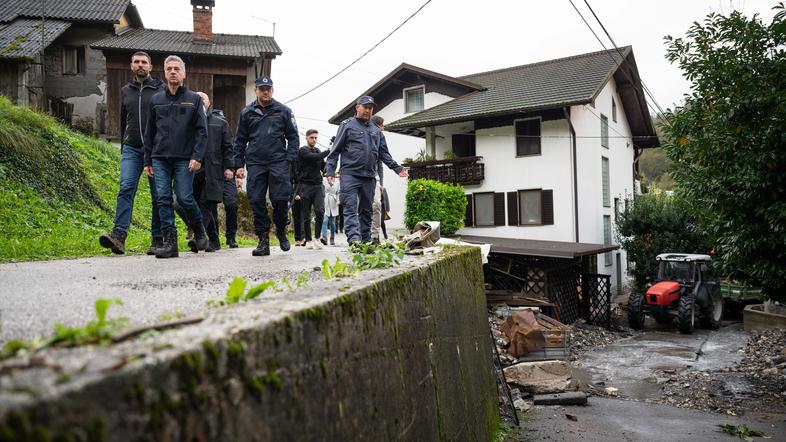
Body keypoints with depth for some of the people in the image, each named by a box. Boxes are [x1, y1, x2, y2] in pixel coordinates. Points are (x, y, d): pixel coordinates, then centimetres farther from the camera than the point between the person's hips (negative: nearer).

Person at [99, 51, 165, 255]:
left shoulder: (161, 89, 3)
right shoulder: (125, 91, 16)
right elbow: (123, 121, 23)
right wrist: (123, 147, 21)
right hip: (131, 148, 3)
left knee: (158, 195, 1)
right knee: (126, 188, -12)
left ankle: (158, 240, 6)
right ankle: (119, 235, -20)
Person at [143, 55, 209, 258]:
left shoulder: (194, 99, 5)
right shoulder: (156, 100, 14)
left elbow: (202, 131, 0)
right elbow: (149, 132, 17)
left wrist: (197, 157, -12)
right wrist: (147, 161, 12)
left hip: (184, 159, -3)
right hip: (160, 158, 3)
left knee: (184, 198, -6)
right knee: (163, 199, -2)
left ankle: (200, 234, 16)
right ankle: (170, 242, 2)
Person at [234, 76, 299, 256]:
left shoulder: (283, 111, 8)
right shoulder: (247, 112, 12)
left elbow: (293, 137, 8)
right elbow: (240, 140, 14)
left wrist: (289, 159, -4)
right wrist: (239, 164, 7)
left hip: (278, 162, -2)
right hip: (255, 163, 2)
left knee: (280, 199, -6)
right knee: (256, 201, -2)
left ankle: (281, 232, 19)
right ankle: (263, 240, 6)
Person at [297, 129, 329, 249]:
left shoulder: (318, 151, 16)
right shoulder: (302, 151, -2)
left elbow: (323, 167, 17)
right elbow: (315, 158, -19)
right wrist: (329, 151, -18)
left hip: (318, 185, 4)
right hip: (306, 186, -4)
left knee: (320, 211, -14)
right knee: (306, 216, 3)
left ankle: (316, 237, -3)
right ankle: (308, 240, 13)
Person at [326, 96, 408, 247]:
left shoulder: (376, 130, 21)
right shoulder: (347, 125, 6)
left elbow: (384, 154, 23)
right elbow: (335, 151, 2)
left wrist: (397, 168, 11)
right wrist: (330, 171, -7)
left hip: (369, 176, 5)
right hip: (349, 174, -5)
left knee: (366, 210, 7)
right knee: (350, 207, -14)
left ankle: (366, 241, 12)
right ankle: (354, 238, -25)